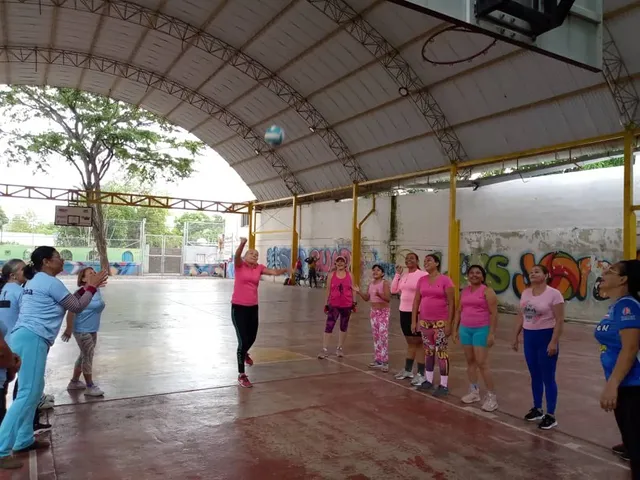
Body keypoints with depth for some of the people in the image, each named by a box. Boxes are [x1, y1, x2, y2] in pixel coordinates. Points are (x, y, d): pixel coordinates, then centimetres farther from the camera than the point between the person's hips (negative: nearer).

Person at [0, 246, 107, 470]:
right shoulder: (50, 282, -8)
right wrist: (92, 287, 7)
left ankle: (24, 440, 23)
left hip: (23, 338, 11)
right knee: (27, 394, -10)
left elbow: (66, 300, 26)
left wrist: (86, 287, 22)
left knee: (34, 391, 16)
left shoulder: (36, 282, 22)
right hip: (32, 340, -10)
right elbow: (77, 307, -3)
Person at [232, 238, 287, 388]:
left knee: (252, 337, 20)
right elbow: (237, 256, -27)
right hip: (238, 307, -5)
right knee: (243, 340, -10)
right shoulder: (240, 265, -7)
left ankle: (244, 353, 56)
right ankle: (241, 375, 2)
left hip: (253, 307, 5)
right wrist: (242, 244, -47)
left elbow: (273, 272, -7)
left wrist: (285, 270, -28)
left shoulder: (259, 268, 4)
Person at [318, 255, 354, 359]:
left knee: (344, 327, 11)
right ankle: (325, 350, -3)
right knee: (329, 326, -7)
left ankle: (339, 348, 24)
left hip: (347, 305, 1)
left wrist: (353, 303, 2)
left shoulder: (349, 275, 2)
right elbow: (328, 290, 4)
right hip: (334, 305, -1)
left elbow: (352, 289, 6)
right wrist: (327, 303, 2)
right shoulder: (331, 275, 0)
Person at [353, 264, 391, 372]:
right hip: (374, 312, 7)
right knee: (376, 336, 11)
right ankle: (377, 360, 20)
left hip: (383, 312, -7)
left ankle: (385, 362, -6)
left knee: (383, 336, -10)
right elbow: (367, 298, 13)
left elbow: (388, 298, -20)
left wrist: (379, 294, -37)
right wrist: (358, 292, -1)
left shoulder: (385, 283, -12)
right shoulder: (371, 284, 8)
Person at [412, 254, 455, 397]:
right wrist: (414, 321, 6)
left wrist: (449, 323, -13)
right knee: (428, 351, 13)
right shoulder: (421, 280, 7)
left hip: (441, 322, -5)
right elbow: (416, 301, 10)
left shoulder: (445, 280, -8)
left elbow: (451, 303, -9)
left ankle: (444, 385, 6)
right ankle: (428, 381, 24)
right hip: (425, 322, 5)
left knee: (442, 353, -2)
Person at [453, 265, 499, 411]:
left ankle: (491, 396, 3)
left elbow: (494, 314, -11)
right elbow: (459, 311, 16)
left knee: (482, 363, -7)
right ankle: (474, 392, 24)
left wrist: (492, 333, -15)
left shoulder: (487, 291, -7)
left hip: (481, 330, -6)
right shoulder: (464, 292, 11)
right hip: (465, 329, 6)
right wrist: (455, 329, 12)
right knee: (470, 361, 12)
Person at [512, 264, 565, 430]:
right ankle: (537, 409, 29)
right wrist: (516, 335, 12)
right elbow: (521, 316, 13)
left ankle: (551, 415, 11)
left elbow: (559, 320, -15)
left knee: (548, 378, 1)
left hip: (546, 337, -6)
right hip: (529, 337, 6)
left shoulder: (553, 294, -12)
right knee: (535, 376, 15)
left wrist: (554, 342, -19)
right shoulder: (525, 293, 7)